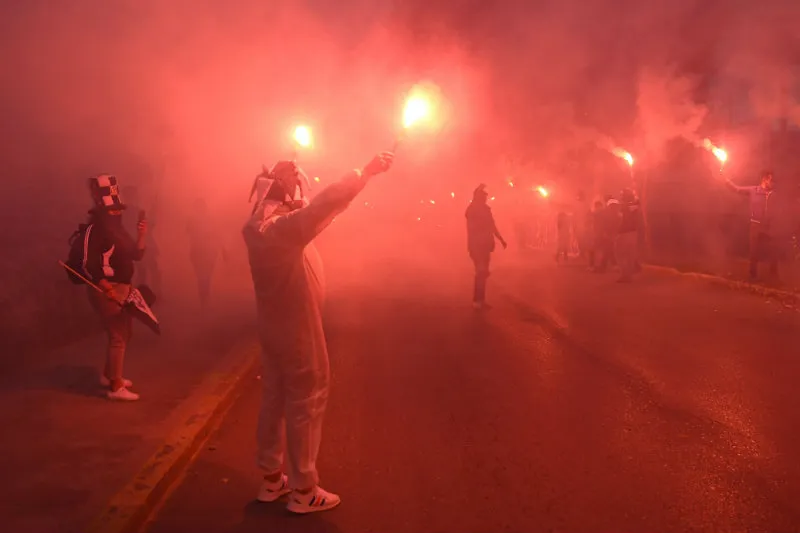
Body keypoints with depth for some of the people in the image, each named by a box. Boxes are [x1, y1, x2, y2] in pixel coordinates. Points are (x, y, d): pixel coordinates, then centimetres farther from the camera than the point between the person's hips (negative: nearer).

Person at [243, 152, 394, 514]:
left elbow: (316, 212, 13)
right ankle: (304, 490, 12)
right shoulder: (281, 226, -24)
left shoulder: (265, 225, 6)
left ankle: (273, 479, 28)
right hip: (296, 330, -10)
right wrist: (365, 173, -32)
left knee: (276, 398, 16)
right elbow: (323, 205, -36)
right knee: (306, 403, 1)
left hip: (276, 326, 10)